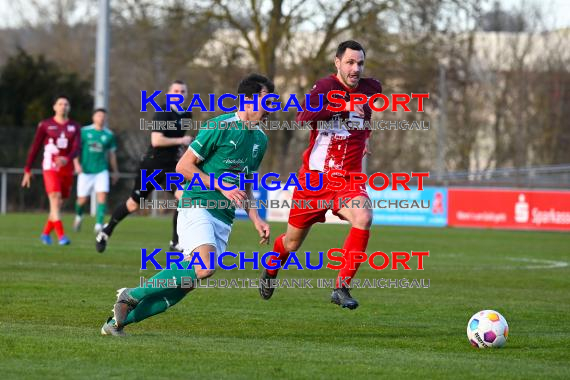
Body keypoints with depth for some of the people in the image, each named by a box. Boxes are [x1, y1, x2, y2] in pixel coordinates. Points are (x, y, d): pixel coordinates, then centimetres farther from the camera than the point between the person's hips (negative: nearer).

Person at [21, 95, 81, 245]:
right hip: (50, 167, -4)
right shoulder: (45, 125, 1)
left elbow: (77, 148, -6)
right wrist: (27, 170, 1)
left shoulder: (74, 127, 7)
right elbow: (35, 148, 3)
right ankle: (61, 236, -25)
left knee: (59, 203, 9)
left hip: (67, 168, 4)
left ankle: (46, 233, 28)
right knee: (55, 199, -19)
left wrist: (66, 159, -28)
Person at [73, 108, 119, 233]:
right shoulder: (84, 131, -1)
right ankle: (78, 216, 36)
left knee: (102, 196, -17)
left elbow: (112, 154, 13)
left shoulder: (109, 135, 4)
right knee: (82, 199, 4)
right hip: (85, 170, -1)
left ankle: (99, 224, -18)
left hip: (101, 171, 1)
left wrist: (115, 171, 17)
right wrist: (77, 164, -13)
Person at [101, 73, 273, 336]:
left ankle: (118, 320, 6)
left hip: (224, 219, 7)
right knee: (206, 268, -29)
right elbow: (183, 166, -8)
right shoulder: (221, 126, -9)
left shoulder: (260, 139, 16)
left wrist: (256, 219, 16)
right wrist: (221, 187, -13)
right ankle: (132, 295, -15)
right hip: (197, 206, -7)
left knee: (182, 285, -3)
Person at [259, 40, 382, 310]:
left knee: (363, 218, -30)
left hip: (349, 177, 2)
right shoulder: (325, 87, -13)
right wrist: (341, 107, -42)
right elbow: (303, 117, -34)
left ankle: (341, 288, -23)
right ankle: (270, 271, 47)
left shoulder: (370, 88, 2)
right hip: (315, 176, -2)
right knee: (292, 242, 11)